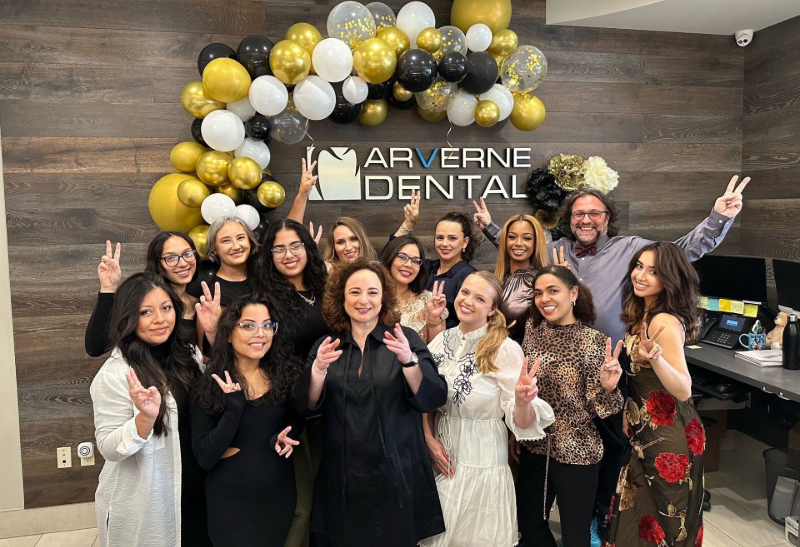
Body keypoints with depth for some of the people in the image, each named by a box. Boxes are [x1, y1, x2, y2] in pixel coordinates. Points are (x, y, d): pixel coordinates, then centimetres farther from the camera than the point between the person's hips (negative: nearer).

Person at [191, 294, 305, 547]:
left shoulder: (286, 373, -6)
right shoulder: (209, 384, -11)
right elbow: (204, 458, -16)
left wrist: (282, 438, -13)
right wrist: (235, 404, -26)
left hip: (280, 496, 3)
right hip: (230, 501, -3)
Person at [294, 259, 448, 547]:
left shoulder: (406, 339, -5)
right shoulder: (327, 345, 3)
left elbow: (433, 400, -12)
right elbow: (307, 406, -2)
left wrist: (408, 359, -28)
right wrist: (318, 369, -20)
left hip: (396, 478, -2)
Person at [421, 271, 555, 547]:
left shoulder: (505, 349, -16)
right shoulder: (441, 341, -3)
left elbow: (521, 422, -16)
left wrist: (522, 401, -36)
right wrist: (429, 439, -3)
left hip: (482, 461, -4)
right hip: (441, 455, 5)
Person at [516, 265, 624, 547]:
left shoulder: (593, 341, -15)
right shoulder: (533, 329, -3)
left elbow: (594, 406, -15)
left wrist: (607, 387, -32)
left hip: (576, 452, -4)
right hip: (534, 447, 5)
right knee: (528, 524, 18)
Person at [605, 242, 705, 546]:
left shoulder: (665, 321, -23)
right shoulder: (642, 314, 3)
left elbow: (683, 391, -30)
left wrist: (656, 358, -45)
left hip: (667, 437, -9)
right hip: (648, 430, 9)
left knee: (662, 520, 10)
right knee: (641, 512, 22)